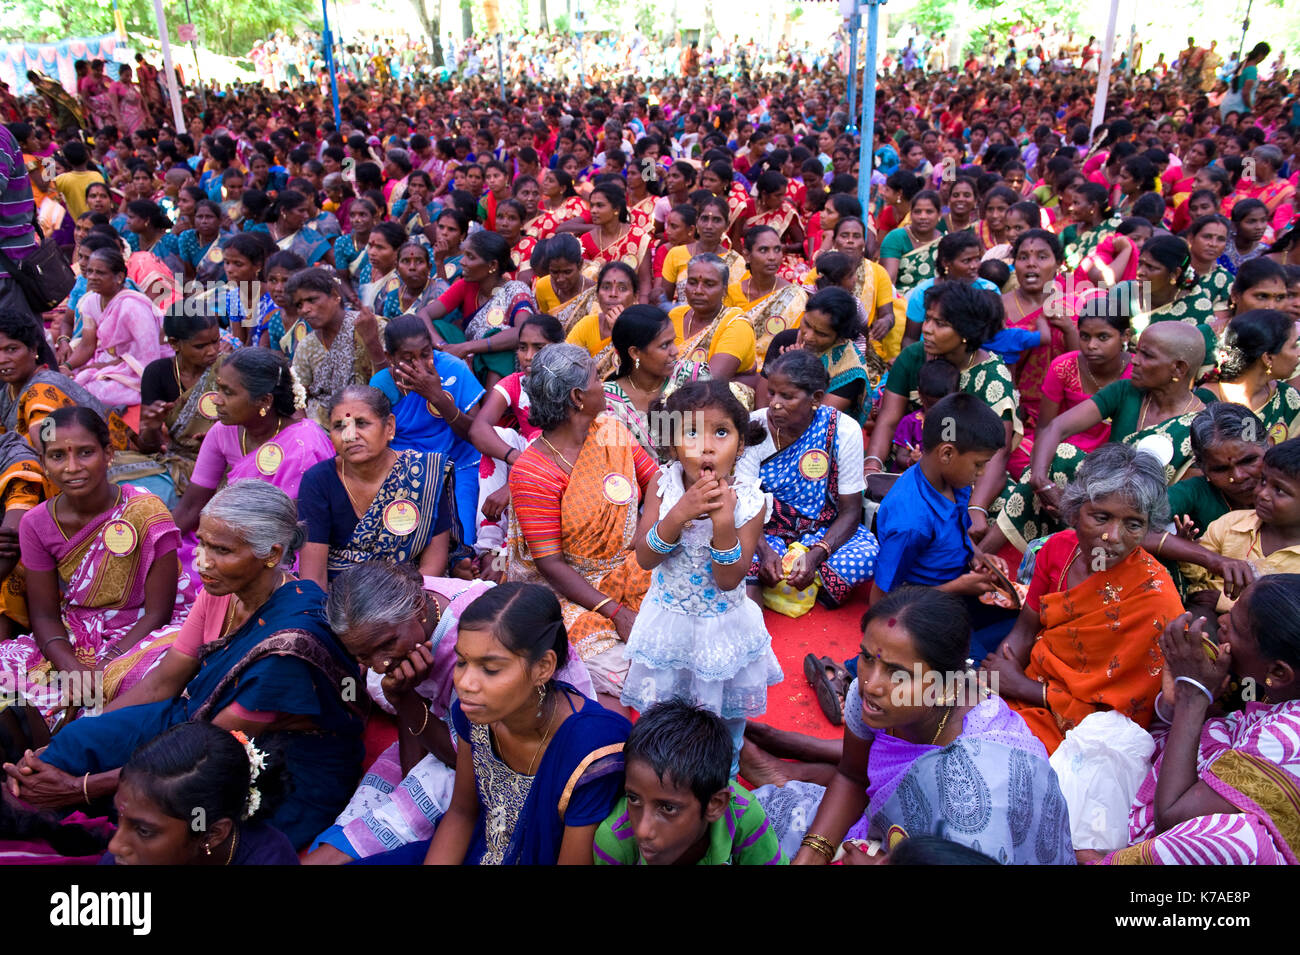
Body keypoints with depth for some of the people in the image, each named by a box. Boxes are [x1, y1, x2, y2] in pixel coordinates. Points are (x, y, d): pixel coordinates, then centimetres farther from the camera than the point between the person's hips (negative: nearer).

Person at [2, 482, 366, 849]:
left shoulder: (292, 637, -32)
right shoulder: (222, 592, -6)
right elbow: (160, 683, 1)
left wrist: (82, 787, -18)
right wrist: (54, 748, -6)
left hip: (291, 780, -7)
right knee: (80, 738, -11)